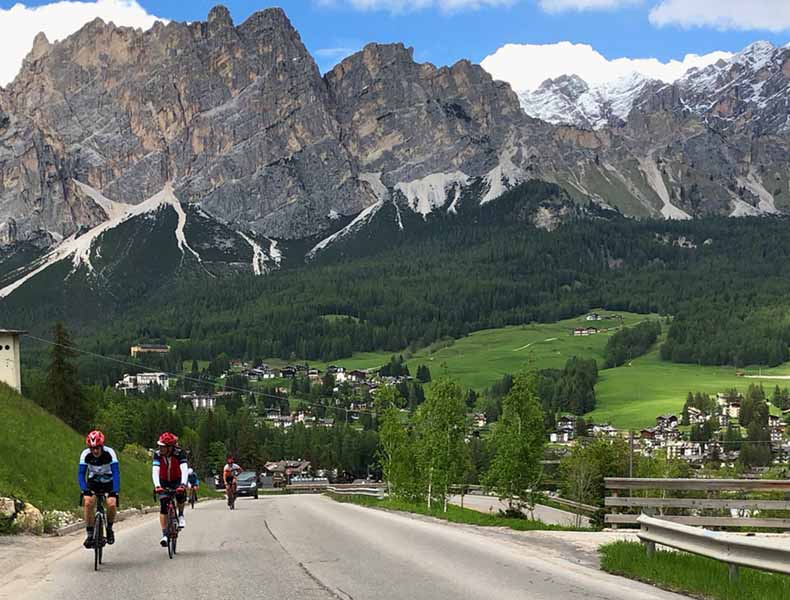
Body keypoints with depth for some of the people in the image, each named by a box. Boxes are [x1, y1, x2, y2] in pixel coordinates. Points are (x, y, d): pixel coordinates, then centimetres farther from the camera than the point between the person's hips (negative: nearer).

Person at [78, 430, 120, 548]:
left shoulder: (109, 453, -28)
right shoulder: (85, 454, -23)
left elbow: (116, 473, -32)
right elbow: (80, 473, -26)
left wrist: (116, 491, -44)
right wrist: (84, 489, -42)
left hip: (108, 482, -1)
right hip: (93, 482, 1)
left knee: (112, 504, -22)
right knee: (88, 503, -24)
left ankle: (109, 528, 5)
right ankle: (90, 534, -12)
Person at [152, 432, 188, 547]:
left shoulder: (179, 453, -27)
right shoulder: (157, 455, -23)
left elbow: (184, 469, -38)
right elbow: (155, 471, -34)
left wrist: (183, 484, -54)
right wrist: (157, 485, -50)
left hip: (177, 481, -2)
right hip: (164, 482, 2)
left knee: (180, 494, -32)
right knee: (163, 507, -12)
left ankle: (181, 515, -5)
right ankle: (164, 535, -8)